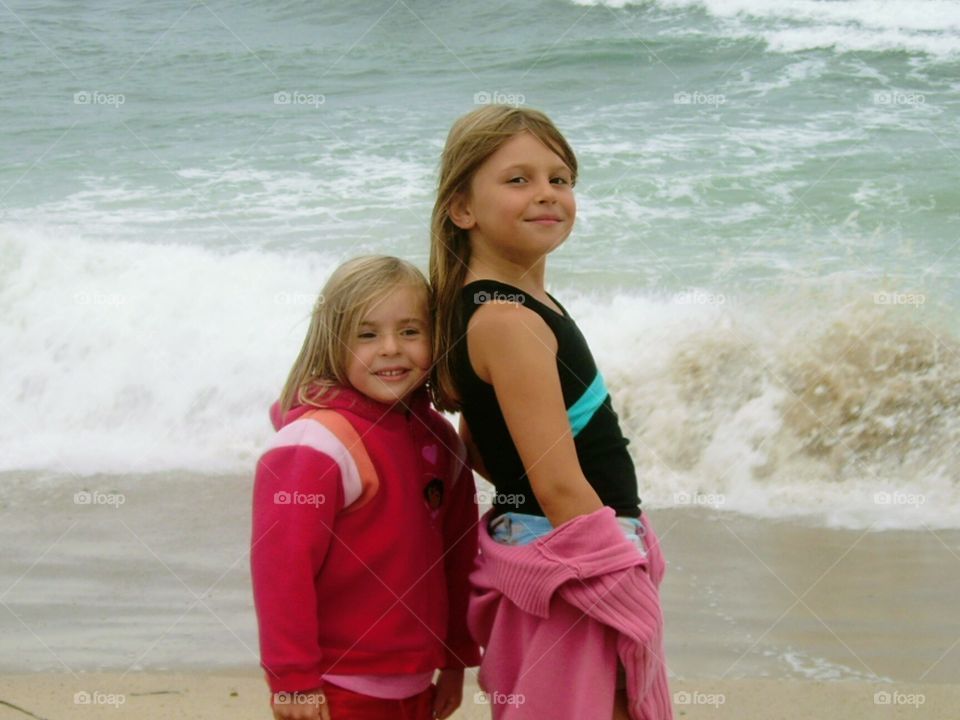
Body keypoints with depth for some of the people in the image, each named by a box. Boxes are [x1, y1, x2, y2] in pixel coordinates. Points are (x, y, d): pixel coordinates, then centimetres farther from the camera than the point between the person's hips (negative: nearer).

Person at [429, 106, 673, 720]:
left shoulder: (520, 304, 11)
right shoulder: (508, 321, -19)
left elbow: (478, 445, 22)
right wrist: (631, 602, -18)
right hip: (573, 577, -10)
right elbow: (560, 486, -21)